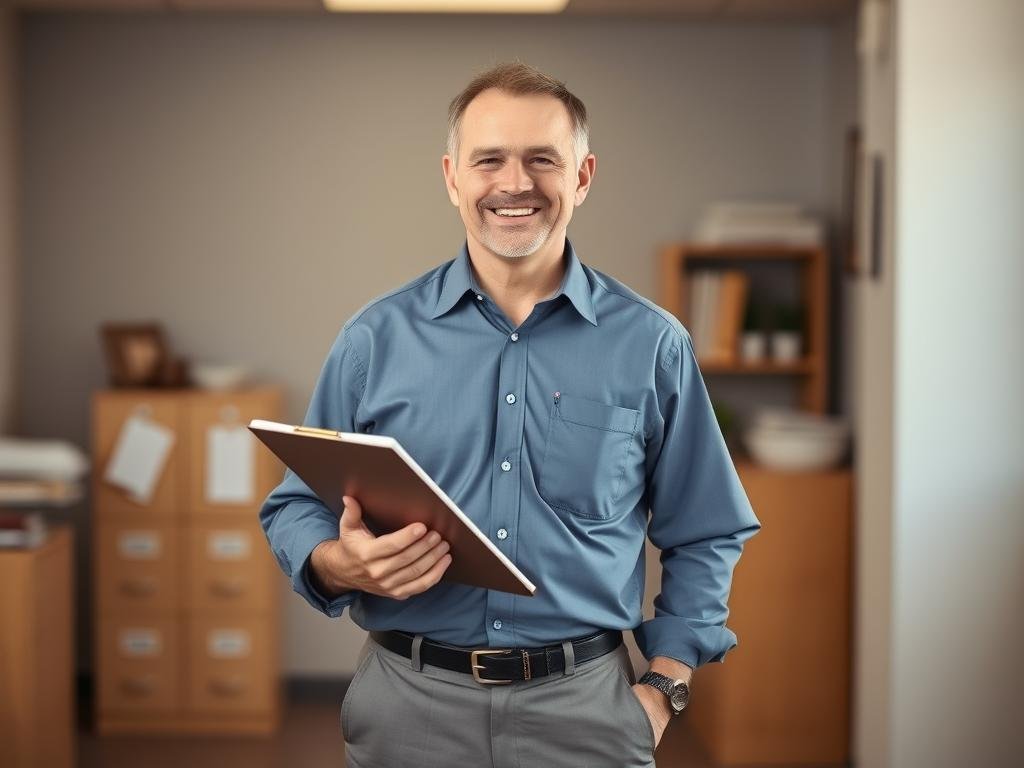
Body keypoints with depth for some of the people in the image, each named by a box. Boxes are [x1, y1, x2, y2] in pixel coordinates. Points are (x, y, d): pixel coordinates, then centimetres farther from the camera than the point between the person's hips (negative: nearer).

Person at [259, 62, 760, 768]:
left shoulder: (651, 344, 0)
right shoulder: (375, 339, 1)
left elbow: (704, 539, 6)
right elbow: (296, 507, 6)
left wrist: (663, 691, -2)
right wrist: (345, 565, -15)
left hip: (586, 708, 0)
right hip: (409, 706, 1)